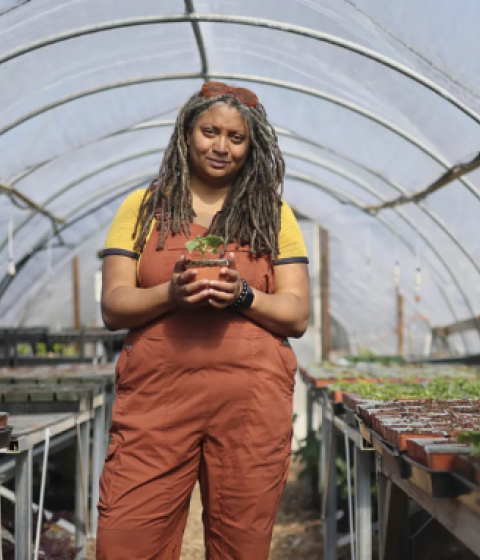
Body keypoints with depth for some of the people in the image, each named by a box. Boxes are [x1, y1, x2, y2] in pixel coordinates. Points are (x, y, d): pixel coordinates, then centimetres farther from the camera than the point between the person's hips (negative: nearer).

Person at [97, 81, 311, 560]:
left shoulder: (273, 215, 12)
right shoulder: (142, 207, 11)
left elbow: (297, 317, 6)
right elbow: (112, 308, 4)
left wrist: (242, 295, -13)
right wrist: (170, 293, -15)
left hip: (252, 402, 0)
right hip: (155, 396, 0)